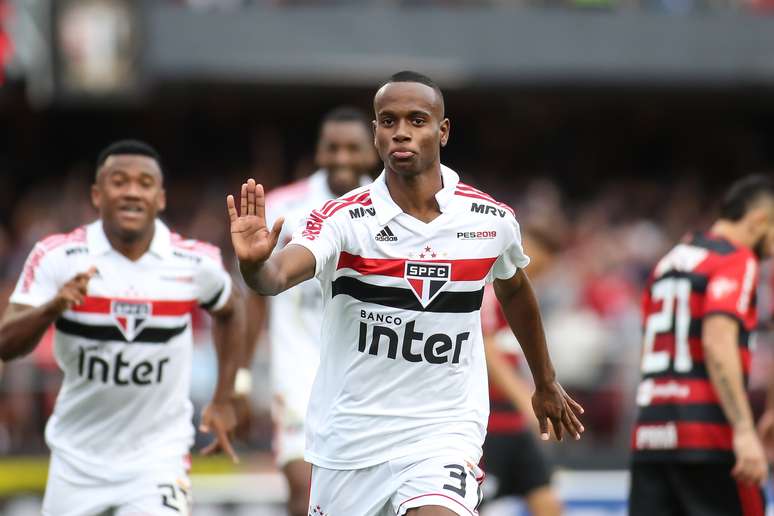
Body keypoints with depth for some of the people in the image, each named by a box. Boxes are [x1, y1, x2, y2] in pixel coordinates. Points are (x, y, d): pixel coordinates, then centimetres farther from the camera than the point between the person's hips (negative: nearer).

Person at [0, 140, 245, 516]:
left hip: (158, 453, -1)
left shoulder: (195, 263, -8)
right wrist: (52, 308, -35)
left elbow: (229, 311, 15)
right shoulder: (58, 257, -12)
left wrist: (223, 401, 13)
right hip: (78, 454, 1)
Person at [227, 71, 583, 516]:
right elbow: (277, 277, -30)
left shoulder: (493, 221, -4)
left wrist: (546, 383, 29)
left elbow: (515, 292, 18)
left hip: (444, 432, 0)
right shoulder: (343, 219, -12)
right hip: (349, 438, 0)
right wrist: (253, 262, -54)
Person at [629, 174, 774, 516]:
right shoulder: (737, 260, -5)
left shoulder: (670, 261, 21)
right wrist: (744, 432, -24)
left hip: (650, 433, 8)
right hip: (708, 437, -8)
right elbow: (718, 343, -19)